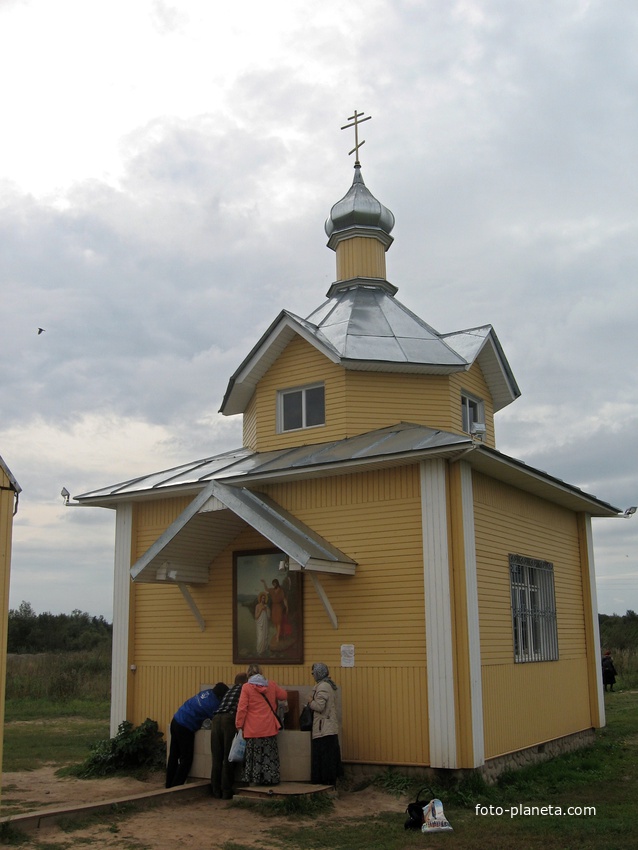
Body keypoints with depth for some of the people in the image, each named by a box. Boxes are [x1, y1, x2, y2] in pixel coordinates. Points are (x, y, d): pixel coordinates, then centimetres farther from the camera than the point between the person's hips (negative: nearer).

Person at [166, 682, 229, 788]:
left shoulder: (207, 692, 4)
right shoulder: (213, 704, -19)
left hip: (176, 721, 9)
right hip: (185, 728, -9)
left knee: (173, 756, 15)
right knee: (186, 759, 4)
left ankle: (169, 785, 23)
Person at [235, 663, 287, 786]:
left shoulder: (246, 687, -5)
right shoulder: (272, 685, 6)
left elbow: (242, 708, -8)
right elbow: (284, 696, 20)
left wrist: (239, 725, -2)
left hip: (253, 729, -3)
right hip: (269, 727, 3)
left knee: (254, 755, 6)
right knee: (269, 754, 10)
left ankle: (254, 779, 6)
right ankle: (270, 778, 11)